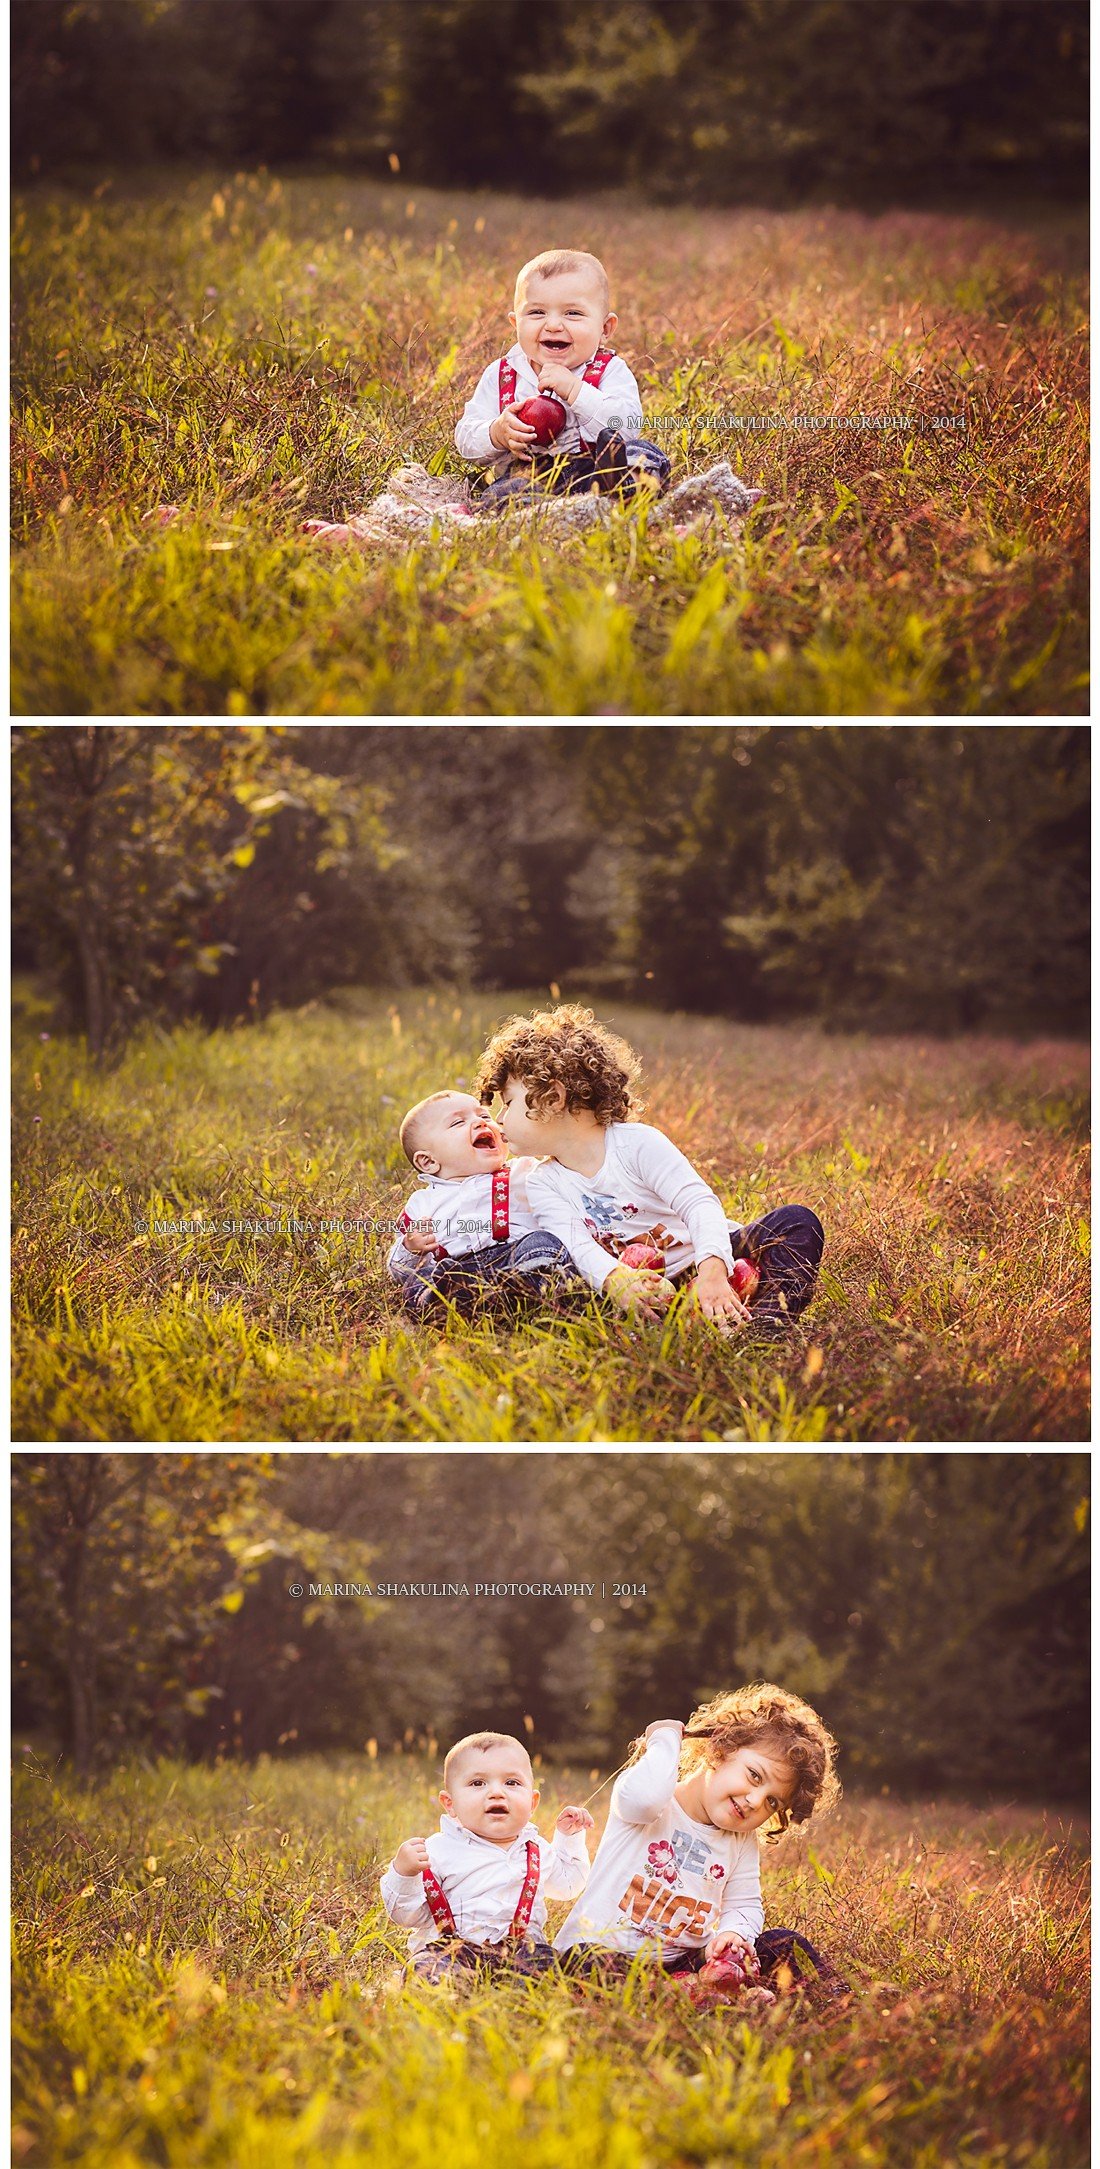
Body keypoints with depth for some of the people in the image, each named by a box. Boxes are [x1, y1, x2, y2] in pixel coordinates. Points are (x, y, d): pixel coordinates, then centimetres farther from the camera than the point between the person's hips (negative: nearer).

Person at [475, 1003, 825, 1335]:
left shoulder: (637, 1142, -8)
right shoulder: (542, 1185, 2)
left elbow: (699, 1204, -20)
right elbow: (577, 1246, -16)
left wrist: (712, 1272, -40)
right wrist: (615, 1280, -41)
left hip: (712, 1261, -2)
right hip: (653, 1289, 2)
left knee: (797, 1221, -22)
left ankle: (765, 1322, -43)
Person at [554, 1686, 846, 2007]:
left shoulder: (743, 1845, 10)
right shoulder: (656, 1808, -10)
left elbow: (744, 1906, 12)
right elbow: (643, 1796, -34)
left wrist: (733, 1932, -12)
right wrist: (666, 1740, -16)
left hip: (678, 1964, 6)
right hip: (593, 1947, -6)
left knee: (785, 1944, -4)